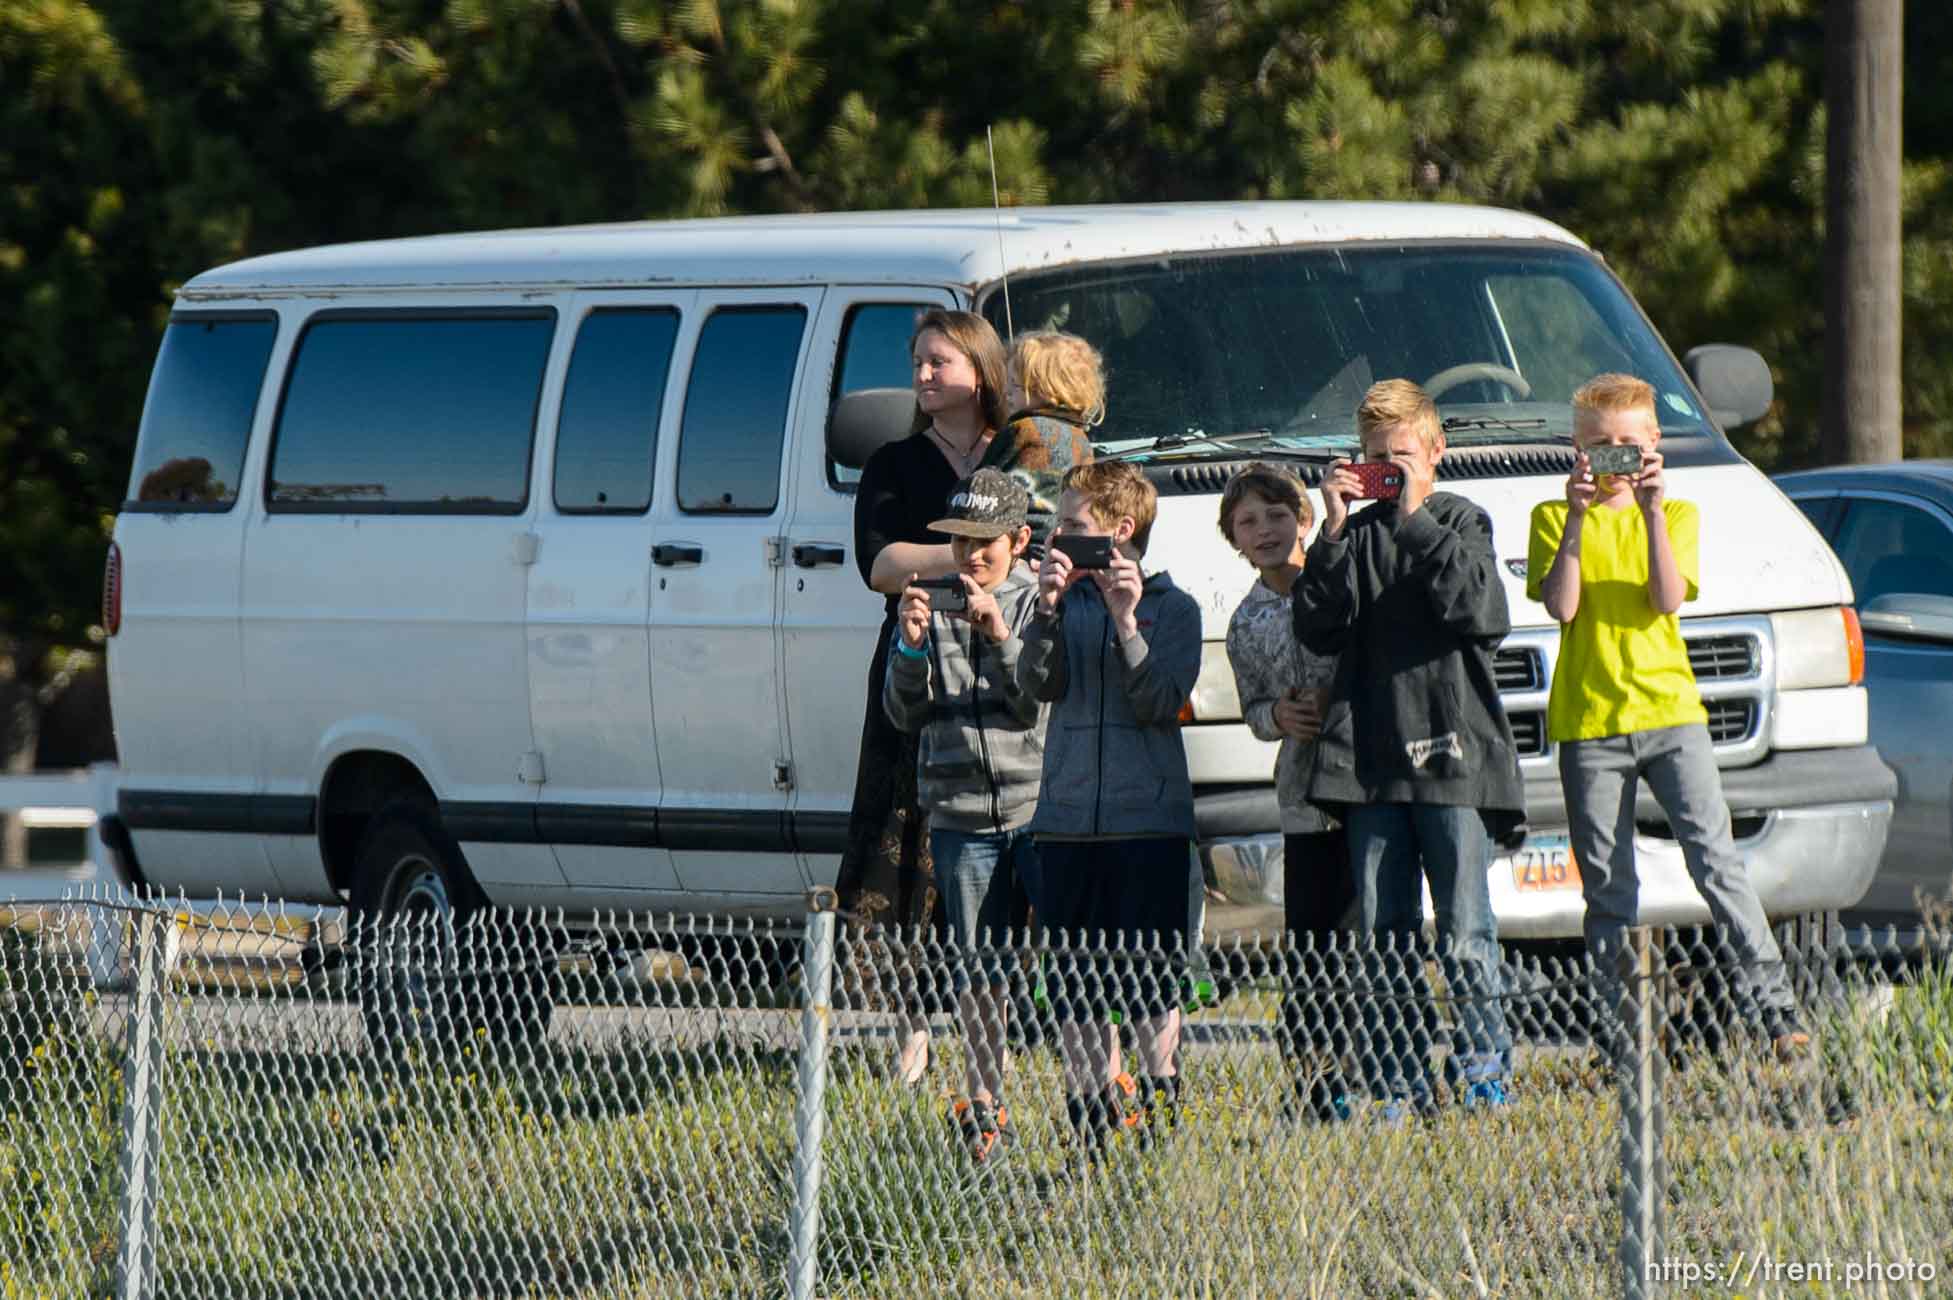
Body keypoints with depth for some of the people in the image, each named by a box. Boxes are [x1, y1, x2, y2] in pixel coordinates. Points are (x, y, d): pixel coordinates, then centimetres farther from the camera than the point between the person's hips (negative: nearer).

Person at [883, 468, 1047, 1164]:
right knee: (977, 965, 5)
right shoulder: (933, 604, 10)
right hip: (961, 813, 2)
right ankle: (985, 1103, 13)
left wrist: (999, 633, -19)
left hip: (1039, 805, -2)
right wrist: (911, 646, -10)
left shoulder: (1041, 602, 3)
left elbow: (1043, 703, -8)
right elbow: (904, 713, 7)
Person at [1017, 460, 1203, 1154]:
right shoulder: (1069, 598, 10)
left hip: (1149, 818, -4)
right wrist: (1047, 609, -15)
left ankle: (1160, 1117, 4)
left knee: (1151, 981, -3)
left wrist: (1127, 622, -19)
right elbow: (1039, 684, -3)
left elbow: (1162, 702, -11)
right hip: (1068, 820, 4)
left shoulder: (1171, 607, 0)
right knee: (1075, 988, 5)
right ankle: (1090, 1125, 11)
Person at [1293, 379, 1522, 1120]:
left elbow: (1480, 613, -11)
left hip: (1453, 753, -3)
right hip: (1371, 762, 3)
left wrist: (1416, 520, -11)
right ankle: (1399, 1085, 6)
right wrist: (1335, 533, -5)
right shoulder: (1357, 536, 13)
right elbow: (1319, 630, 3)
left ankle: (1483, 1067, 3)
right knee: (1384, 934, 3)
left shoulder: (1460, 525, 6)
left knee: (1465, 932, -6)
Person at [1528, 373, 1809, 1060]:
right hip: (1588, 720, 0)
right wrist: (1578, 519, -14)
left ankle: (1773, 1004, -13)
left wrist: (1651, 513, -14)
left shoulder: (1678, 513, 10)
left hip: (1670, 711, 0)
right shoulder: (1553, 518, 7)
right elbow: (1562, 606, -7)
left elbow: (1668, 598, -6)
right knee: (1608, 890, 3)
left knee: (1716, 859, -11)